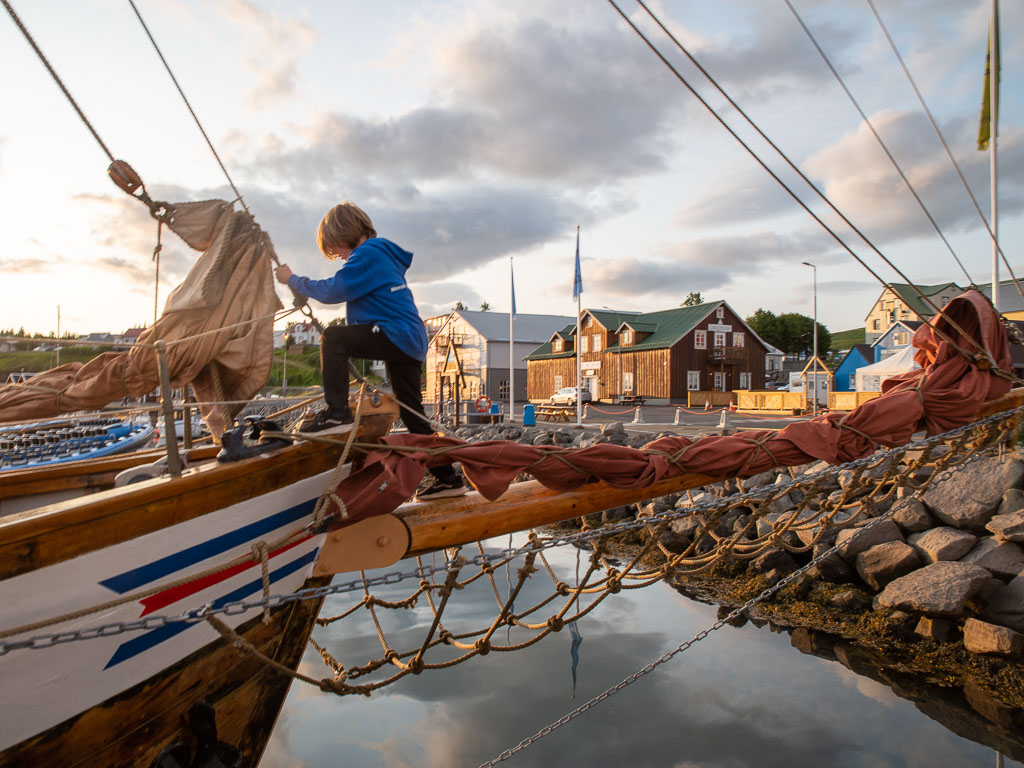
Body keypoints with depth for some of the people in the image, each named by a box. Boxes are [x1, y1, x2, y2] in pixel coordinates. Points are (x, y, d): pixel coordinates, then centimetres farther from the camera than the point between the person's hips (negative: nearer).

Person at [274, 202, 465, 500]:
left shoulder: (367, 254, -6)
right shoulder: (384, 256, 24)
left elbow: (332, 291, -11)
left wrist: (293, 279, 2)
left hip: (397, 335, -10)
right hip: (412, 343, 10)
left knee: (332, 339, -14)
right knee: (413, 415, 12)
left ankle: (336, 412, -18)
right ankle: (447, 477, 17)